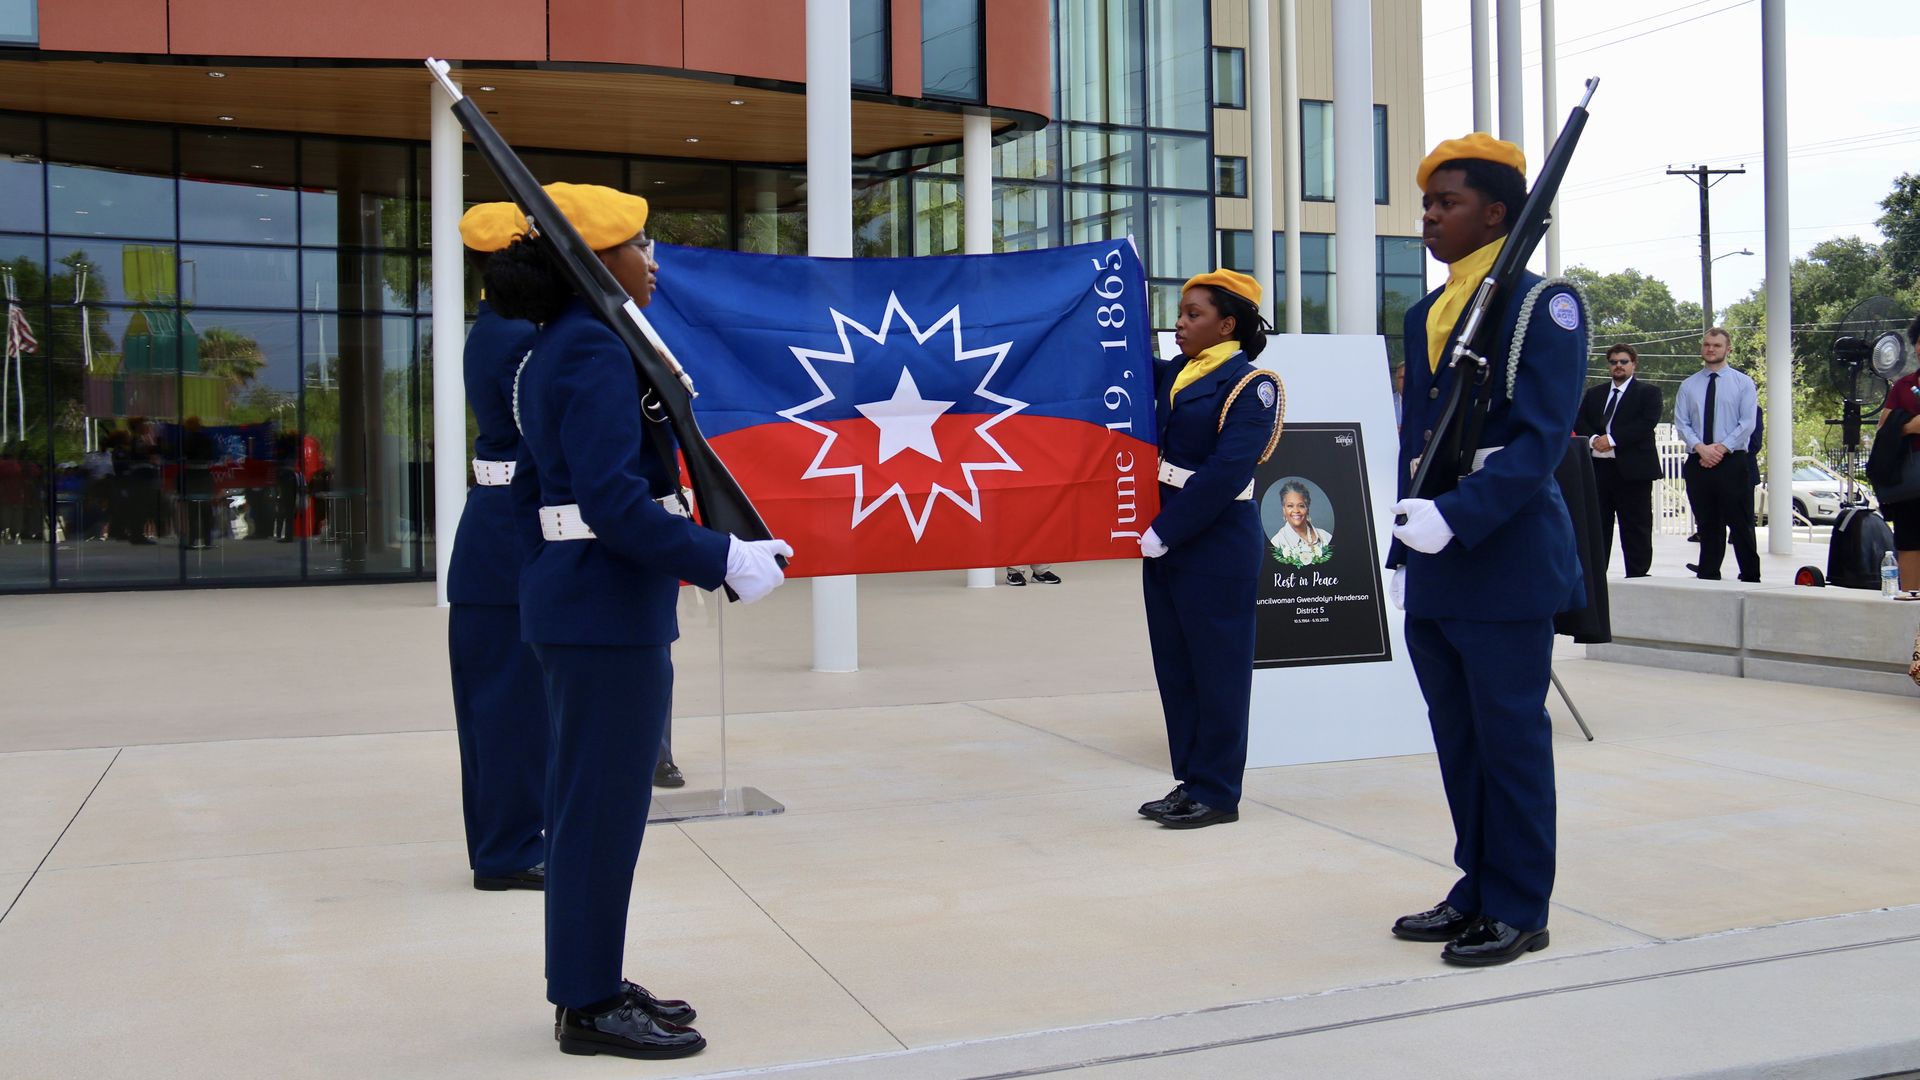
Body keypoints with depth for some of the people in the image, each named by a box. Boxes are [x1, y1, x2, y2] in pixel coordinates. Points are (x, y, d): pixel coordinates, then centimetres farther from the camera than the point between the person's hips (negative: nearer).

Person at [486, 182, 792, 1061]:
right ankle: (590, 1006, 11)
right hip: (609, 608, -10)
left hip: (573, 595, 10)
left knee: (589, 800, 16)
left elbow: (535, 484, 18)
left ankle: (589, 983, 28)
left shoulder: (554, 349, 14)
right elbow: (614, 498, -26)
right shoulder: (597, 350, -17)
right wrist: (722, 560, -23)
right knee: (603, 805, -1)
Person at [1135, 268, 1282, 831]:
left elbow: (1226, 469, -18)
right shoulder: (1175, 374, 12)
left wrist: (1167, 530, -19)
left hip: (1216, 542, -8)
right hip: (1164, 536, 8)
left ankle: (1216, 793, 10)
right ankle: (1190, 782, 23)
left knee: (1216, 667, 1)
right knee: (1174, 665, 12)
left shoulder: (1250, 383, -10)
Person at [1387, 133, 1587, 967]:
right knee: (1457, 739, 13)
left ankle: (1519, 911, 12)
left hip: (1507, 562, -7)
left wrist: (1456, 517, -24)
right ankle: (1478, 892, 25)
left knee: (1509, 737, 1)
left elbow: (1541, 437, -15)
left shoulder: (1543, 305, -7)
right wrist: (1403, 552, 14)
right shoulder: (1424, 316, 15)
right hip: (1434, 571, 7)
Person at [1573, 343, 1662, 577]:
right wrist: (1593, 439, -11)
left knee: (1635, 529, -1)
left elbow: (1646, 424, -11)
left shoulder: (1649, 392, 3)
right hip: (1598, 468, 4)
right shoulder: (1594, 393, 18)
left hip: (1632, 469, -4)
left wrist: (1612, 439, -17)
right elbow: (1579, 421, 10)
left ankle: (1638, 577, 4)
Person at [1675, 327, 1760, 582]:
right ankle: (1708, 577, 14)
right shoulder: (1688, 385, 12)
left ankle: (1750, 578, 4)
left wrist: (1721, 448, -14)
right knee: (1707, 525, 8)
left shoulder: (1743, 383, 5)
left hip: (1732, 462, -3)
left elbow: (1747, 423, -4)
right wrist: (1701, 448, -12)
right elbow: (1681, 423, 4)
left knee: (1741, 524, -2)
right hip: (1698, 463, 3)